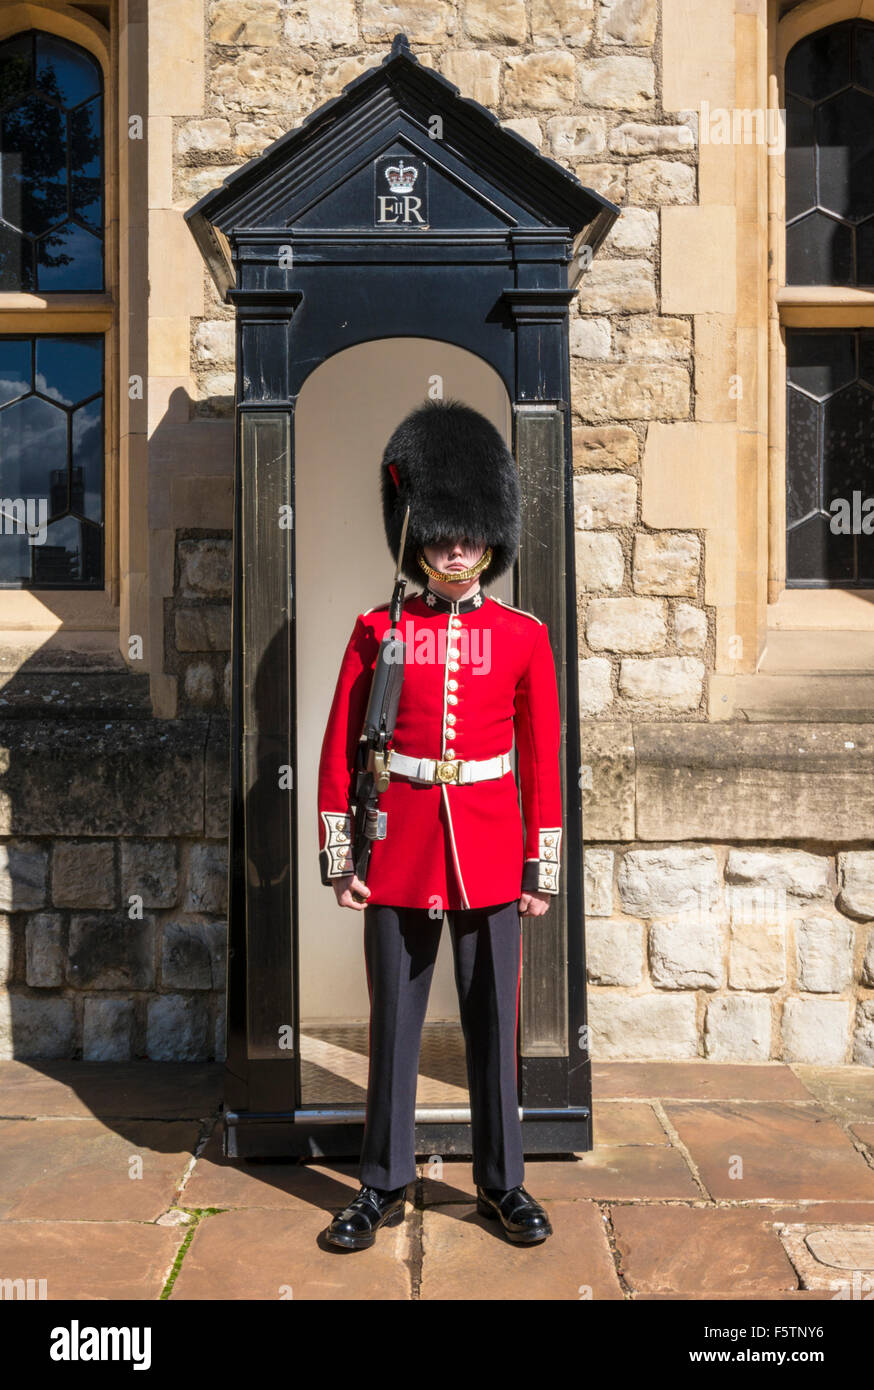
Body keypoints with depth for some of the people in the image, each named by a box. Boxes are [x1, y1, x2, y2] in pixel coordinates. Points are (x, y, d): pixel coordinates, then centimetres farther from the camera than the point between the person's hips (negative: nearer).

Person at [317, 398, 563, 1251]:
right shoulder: (378, 630, 1)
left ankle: (501, 1184, 26)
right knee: (394, 1021, 9)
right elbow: (339, 751, 2)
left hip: (489, 850, 0)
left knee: (493, 1020, 9)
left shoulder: (523, 637, 2)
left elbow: (543, 760, 3)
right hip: (399, 845, 0)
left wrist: (542, 868, 1)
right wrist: (338, 857, -2)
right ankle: (384, 1187, 25)